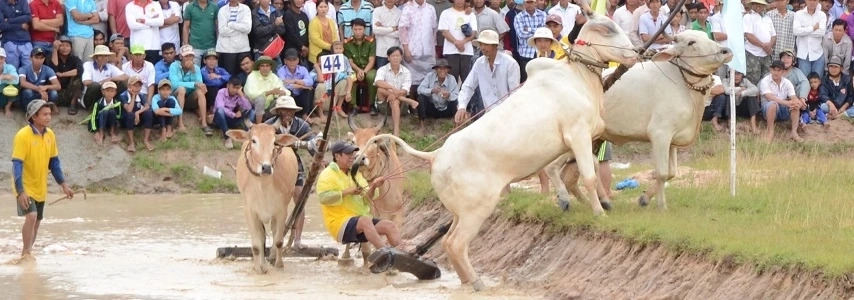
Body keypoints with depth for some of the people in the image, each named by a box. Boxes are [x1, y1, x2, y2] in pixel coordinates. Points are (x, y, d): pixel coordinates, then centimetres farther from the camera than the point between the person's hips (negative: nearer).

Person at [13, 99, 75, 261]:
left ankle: (27, 253, 27)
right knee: (31, 216, -21)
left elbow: (54, 161, 10)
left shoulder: (50, 135, 0)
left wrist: (63, 184, 5)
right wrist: (20, 191, -30)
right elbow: (17, 165, -23)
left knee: (37, 221, 12)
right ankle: (26, 253, -11)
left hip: (40, 188, 7)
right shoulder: (23, 136, -20)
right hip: (26, 187, -7)